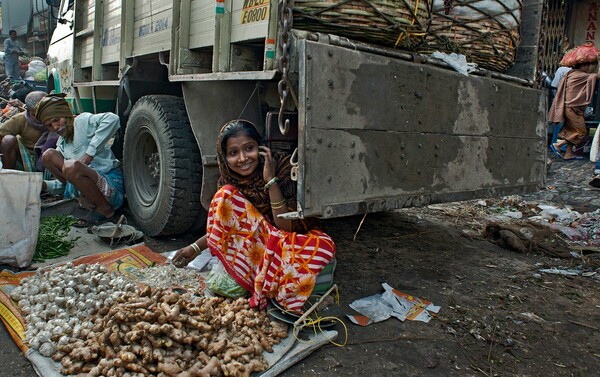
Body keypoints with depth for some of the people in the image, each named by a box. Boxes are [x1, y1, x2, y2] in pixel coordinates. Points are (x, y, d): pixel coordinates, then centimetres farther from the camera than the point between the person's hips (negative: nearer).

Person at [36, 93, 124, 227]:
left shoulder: (82, 121, -4)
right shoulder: (61, 143, 18)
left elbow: (112, 119, -27)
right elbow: (64, 182, 21)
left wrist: (90, 153, -25)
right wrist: (43, 185, 0)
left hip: (111, 183, -8)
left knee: (72, 167, -32)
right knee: (49, 155, 3)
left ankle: (105, 210, -9)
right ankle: (96, 206, -1)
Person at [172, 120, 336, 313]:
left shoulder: (282, 166, -20)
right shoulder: (229, 180, -8)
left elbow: (286, 227, -26)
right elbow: (226, 224, 9)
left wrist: (271, 180, -31)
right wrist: (196, 247, -1)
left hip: (291, 241, -3)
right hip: (255, 245, 4)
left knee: (324, 245, -36)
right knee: (226, 194, -20)